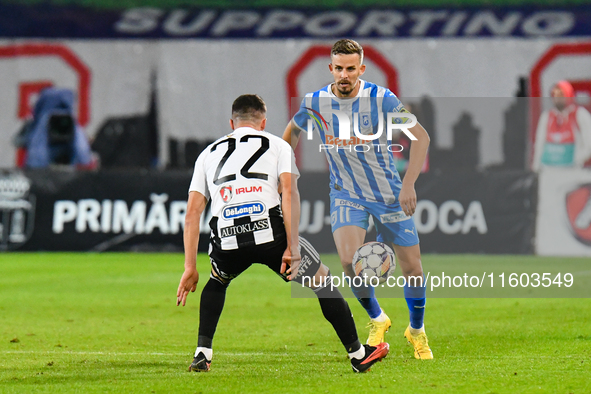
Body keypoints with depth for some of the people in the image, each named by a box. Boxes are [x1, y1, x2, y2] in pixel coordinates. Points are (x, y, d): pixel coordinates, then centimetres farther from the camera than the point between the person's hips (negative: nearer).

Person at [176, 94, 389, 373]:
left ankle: (202, 354, 21)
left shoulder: (209, 153, 27)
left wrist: (190, 267, 19)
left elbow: (192, 212, 19)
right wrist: (292, 248, -3)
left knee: (216, 283, 35)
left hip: (226, 238, 2)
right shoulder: (278, 145, 20)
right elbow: (289, 192, 2)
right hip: (269, 232, -2)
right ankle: (358, 354, 23)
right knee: (323, 280, 20)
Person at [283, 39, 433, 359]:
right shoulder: (314, 103, -9)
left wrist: (409, 184, -21)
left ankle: (417, 330, 30)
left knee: (411, 266, 2)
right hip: (346, 195, 1)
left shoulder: (380, 99, -16)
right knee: (350, 260, -21)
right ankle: (377, 320, 7)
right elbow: (293, 130, 14)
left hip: (389, 194, -1)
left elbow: (420, 136, -12)